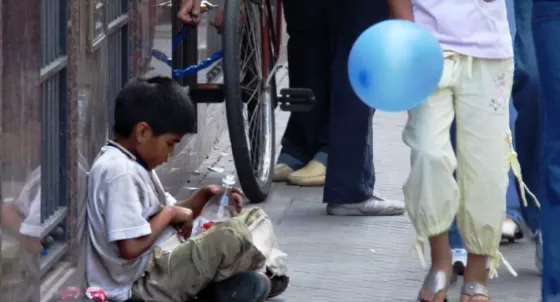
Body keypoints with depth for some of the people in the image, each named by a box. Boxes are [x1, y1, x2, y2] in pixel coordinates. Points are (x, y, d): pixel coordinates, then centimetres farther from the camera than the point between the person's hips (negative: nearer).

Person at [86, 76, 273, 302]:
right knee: (233, 235, -14)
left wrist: (205, 196, 5)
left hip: (159, 270, 11)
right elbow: (131, 247, -26)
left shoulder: (134, 165, 14)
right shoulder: (119, 173, -20)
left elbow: (175, 216, 24)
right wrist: (168, 213, -11)